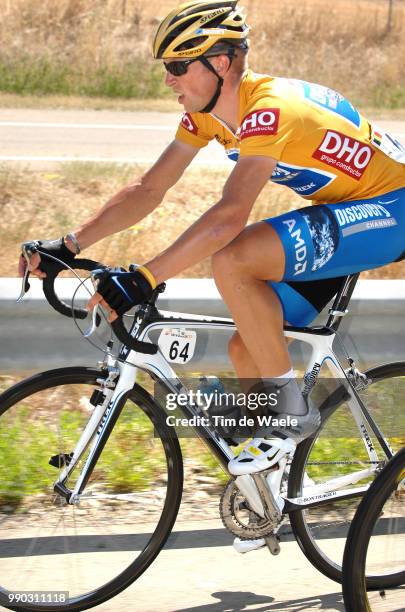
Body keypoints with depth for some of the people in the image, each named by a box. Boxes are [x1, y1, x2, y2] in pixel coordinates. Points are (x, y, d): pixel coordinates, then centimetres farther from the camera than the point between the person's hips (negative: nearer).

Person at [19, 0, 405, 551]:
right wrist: (69, 246, -6)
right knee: (247, 348, 2)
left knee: (231, 260, -29)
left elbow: (229, 215, -39)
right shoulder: (207, 113, 0)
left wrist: (142, 280, -43)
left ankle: (294, 410, -14)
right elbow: (148, 191, 3)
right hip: (341, 215, 9)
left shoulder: (268, 109, -28)